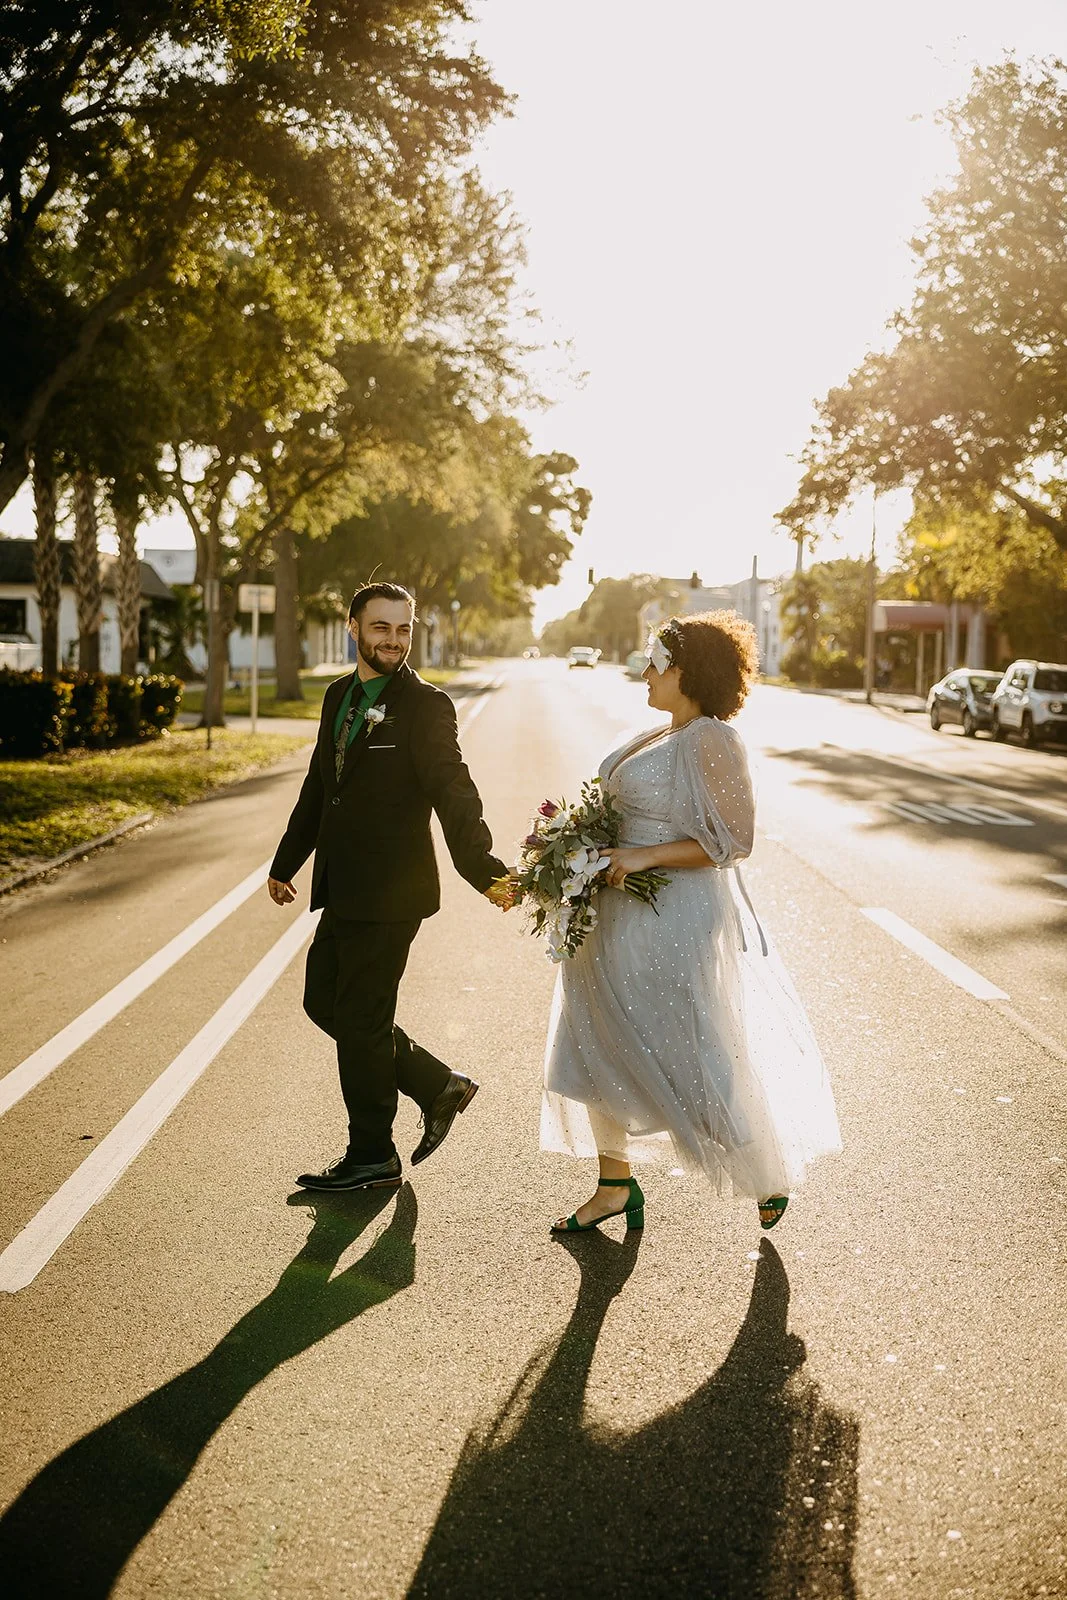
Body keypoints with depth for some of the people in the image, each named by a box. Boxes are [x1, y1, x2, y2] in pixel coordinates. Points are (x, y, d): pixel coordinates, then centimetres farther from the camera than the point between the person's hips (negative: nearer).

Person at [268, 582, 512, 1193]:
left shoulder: (426, 706, -12)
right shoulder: (340, 696, 11)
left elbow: (454, 794, -22)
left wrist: (485, 871, -36)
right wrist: (287, 862, 26)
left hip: (390, 892, -8)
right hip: (344, 890, 8)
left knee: (361, 1021, 1)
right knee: (324, 1002, 16)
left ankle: (372, 1159, 18)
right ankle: (439, 1086, 28)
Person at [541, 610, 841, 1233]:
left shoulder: (713, 741, -15)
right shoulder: (663, 738, 12)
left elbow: (730, 840, -18)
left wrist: (642, 857, -23)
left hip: (678, 923, -9)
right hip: (624, 922, 9)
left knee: (698, 1061, 2)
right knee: (603, 1049, 12)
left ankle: (773, 1175, 24)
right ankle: (616, 1186, 25)